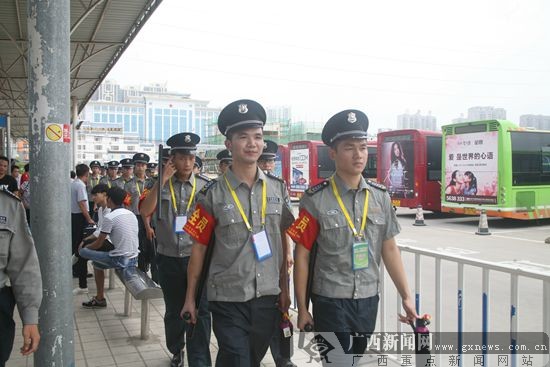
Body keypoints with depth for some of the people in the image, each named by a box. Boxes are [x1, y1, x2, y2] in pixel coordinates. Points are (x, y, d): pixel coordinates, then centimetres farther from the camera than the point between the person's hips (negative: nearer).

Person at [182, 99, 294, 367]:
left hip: (268, 297, 4)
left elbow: (283, 241, 7)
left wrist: (285, 289, 7)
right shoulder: (213, 195, -9)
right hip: (228, 300, -4)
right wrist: (190, 298, 0)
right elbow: (199, 247, -3)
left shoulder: (278, 189, 1)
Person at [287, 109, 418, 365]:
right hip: (330, 302, -4)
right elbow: (301, 256, -7)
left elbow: (389, 249, 7)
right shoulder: (316, 200, -11)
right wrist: (302, 308, -5)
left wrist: (406, 296, 6)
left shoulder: (380, 197, 1)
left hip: (369, 300, 5)